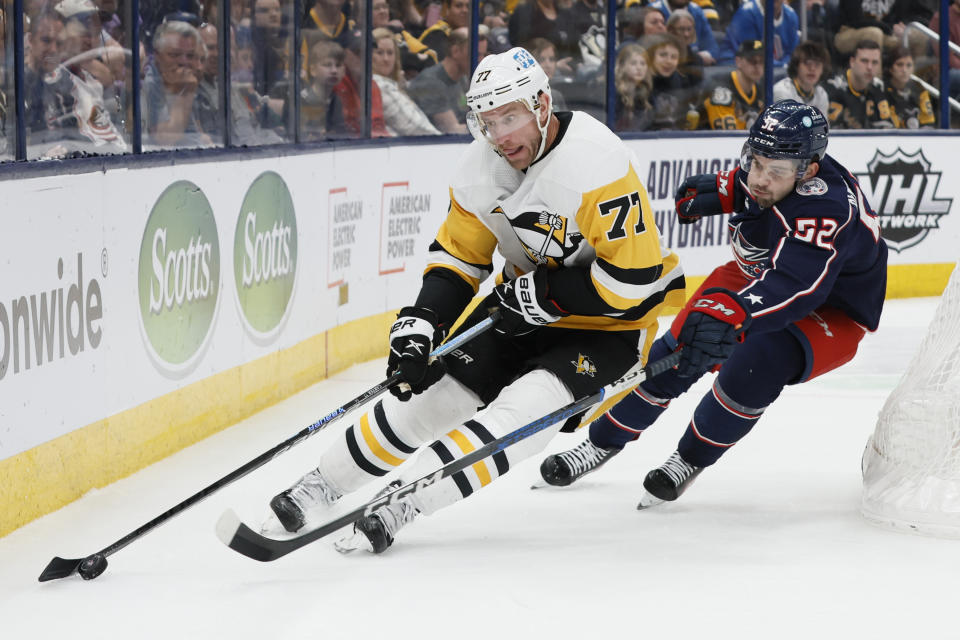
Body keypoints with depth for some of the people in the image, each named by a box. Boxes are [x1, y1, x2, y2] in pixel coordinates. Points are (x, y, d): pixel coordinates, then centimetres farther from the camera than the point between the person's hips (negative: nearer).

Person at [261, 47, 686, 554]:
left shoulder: (596, 163, -29)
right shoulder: (482, 164, -8)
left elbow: (634, 280, -30)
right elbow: (458, 254, 3)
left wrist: (544, 295, -24)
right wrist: (420, 323, -11)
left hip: (609, 323, -6)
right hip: (524, 309, 6)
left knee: (522, 411, -27)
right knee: (429, 388, 3)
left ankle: (397, 506, -23)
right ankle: (322, 483, 21)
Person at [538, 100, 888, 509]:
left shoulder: (826, 207, -39)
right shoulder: (767, 161, -15)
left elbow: (791, 285, -55)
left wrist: (732, 313, -70)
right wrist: (722, 190, -1)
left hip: (830, 315, -7)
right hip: (757, 274, 7)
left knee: (757, 360, -33)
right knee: (675, 352, -5)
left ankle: (691, 460, -7)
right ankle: (603, 443, 17)